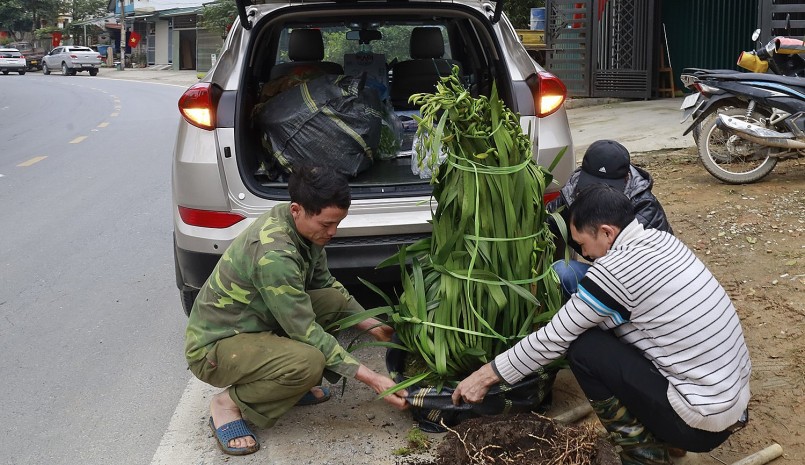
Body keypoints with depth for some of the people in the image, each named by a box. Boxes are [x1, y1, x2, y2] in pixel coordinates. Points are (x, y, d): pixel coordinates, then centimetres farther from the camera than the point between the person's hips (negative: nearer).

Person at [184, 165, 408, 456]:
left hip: (254, 323, 9)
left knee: (336, 299, -3)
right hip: (212, 347, -9)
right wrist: (370, 379, -26)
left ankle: (289, 384, 9)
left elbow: (324, 283, 10)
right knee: (309, 362, -33)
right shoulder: (274, 255, -32)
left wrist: (372, 326, 3)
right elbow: (306, 332, -28)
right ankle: (228, 404, -7)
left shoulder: (303, 226, -6)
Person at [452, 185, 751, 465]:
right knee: (608, 325, 16)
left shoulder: (613, 270, -18)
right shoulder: (661, 240, 5)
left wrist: (486, 375, 2)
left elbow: (554, 339, -8)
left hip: (703, 420, -8)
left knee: (583, 349, -6)